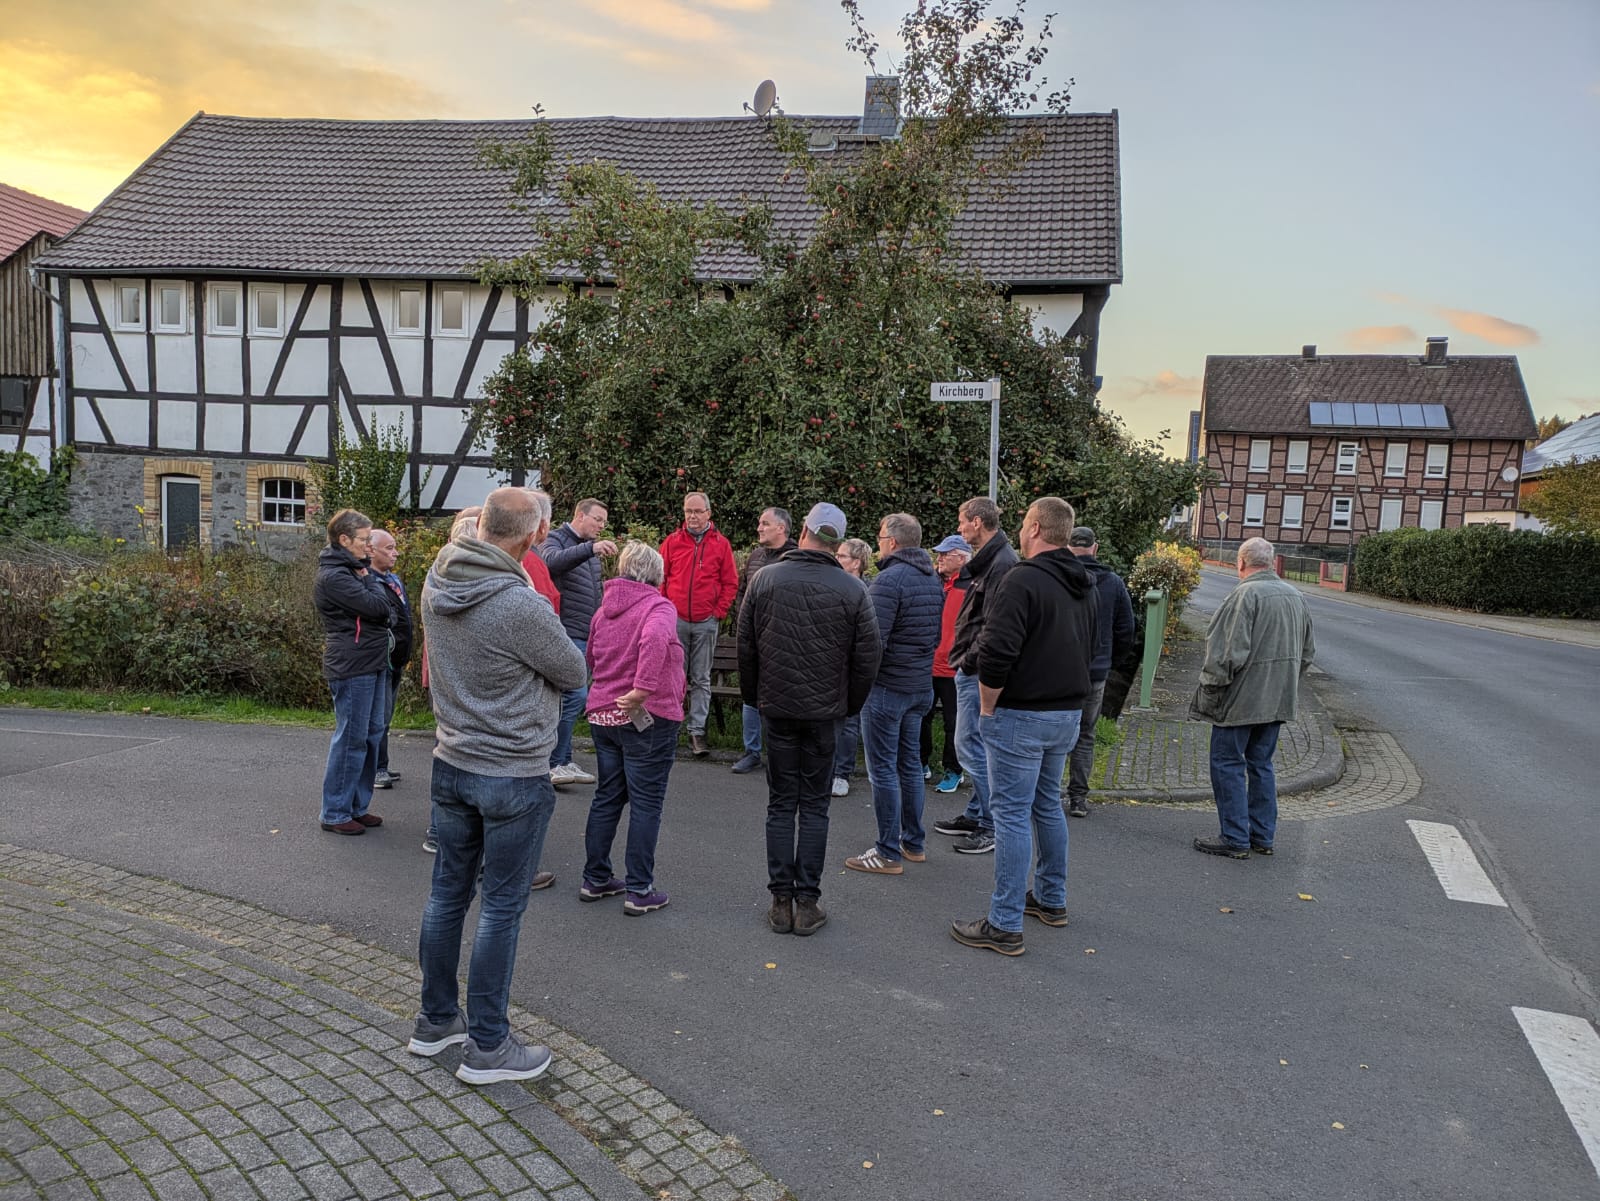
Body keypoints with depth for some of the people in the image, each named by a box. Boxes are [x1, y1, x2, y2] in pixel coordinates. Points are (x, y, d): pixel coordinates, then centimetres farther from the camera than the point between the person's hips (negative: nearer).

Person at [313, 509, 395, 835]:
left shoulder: (355, 569, 15)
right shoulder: (333, 576, -16)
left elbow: (383, 608, 14)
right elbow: (377, 606, -20)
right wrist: (371, 579, -7)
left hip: (372, 664, 10)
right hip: (352, 667, -10)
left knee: (372, 733, 14)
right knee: (351, 738, -3)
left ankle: (357, 806, 24)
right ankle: (335, 814, 8)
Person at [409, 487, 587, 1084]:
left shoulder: (437, 584, -3)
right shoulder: (521, 606, -26)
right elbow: (574, 672, -10)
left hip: (451, 765, 7)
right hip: (514, 777, -7)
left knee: (448, 894, 18)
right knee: (500, 908, 5)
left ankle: (435, 1021, 34)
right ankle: (487, 1047, 17)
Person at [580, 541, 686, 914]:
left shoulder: (604, 609, 9)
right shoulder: (659, 607, -13)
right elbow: (655, 638, -34)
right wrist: (642, 690, -33)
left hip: (603, 715, 7)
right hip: (647, 718, -7)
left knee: (607, 797, 17)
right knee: (646, 804, 2)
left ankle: (595, 879, 26)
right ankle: (639, 891, 8)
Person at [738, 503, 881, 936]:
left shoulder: (764, 579, -2)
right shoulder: (853, 591, -5)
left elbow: (745, 647, 4)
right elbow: (867, 659, -1)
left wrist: (753, 697, 16)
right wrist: (851, 706, 13)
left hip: (776, 709, 1)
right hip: (824, 713, -1)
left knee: (780, 803, 9)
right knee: (814, 805, 7)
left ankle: (780, 900, 12)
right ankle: (807, 902, 9)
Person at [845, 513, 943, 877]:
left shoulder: (890, 579, -18)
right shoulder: (933, 580, 10)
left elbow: (873, 639, -22)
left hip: (887, 686, -9)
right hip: (921, 685, 9)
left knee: (883, 769, -1)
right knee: (909, 763, 17)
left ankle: (888, 853, 3)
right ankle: (914, 842, 26)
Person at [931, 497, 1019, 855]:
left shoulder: (1003, 564, -18)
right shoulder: (989, 560, 15)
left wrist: (970, 660, -17)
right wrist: (965, 658, 11)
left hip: (979, 673, -11)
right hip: (971, 669, 11)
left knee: (971, 748, -5)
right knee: (973, 746, 17)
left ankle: (992, 827, 5)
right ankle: (976, 815, 29)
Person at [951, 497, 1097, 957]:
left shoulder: (1023, 580, -18)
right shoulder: (1085, 586, 11)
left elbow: (996, 655, -24)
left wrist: (988, 707, -12)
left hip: (1021, 715, -8)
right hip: (1068, 712, 9)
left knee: (1012, 814, -4)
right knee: (1047, 804, 21)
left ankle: (1005, 926, 1)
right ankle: (1051, 900, 34)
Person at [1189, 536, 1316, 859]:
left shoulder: (1245, 594, -16)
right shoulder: (1296, 596, 11)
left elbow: (1229, 651, -21)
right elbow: (1308, 653, 19)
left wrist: (1209, 688, -12)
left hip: (1242, 698, -8)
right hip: (1278, 700, 8)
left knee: (1227, 763, 1)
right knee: (1261, 765, 16)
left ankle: (1235, 839, 2)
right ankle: (1263, 836, 21)